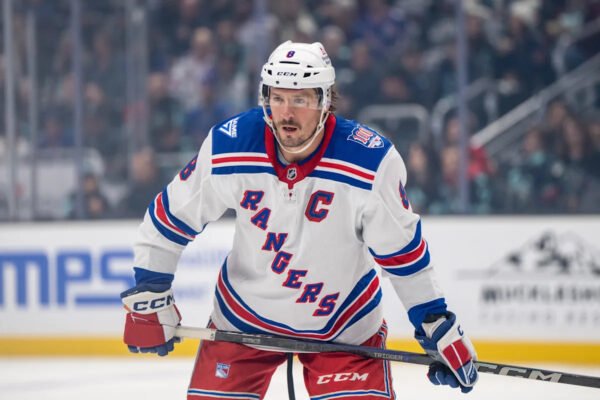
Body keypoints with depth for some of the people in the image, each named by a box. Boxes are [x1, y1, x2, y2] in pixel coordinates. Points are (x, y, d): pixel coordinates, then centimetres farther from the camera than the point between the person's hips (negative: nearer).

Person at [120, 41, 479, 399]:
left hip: (343, 323, -1)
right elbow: (172, 215, -3)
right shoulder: (227, 147, -18)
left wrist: (437, 324, -6)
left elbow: (403, 251, -9)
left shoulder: (372, 161, -22)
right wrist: (149, 293, -4)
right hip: (244, 315, 1)